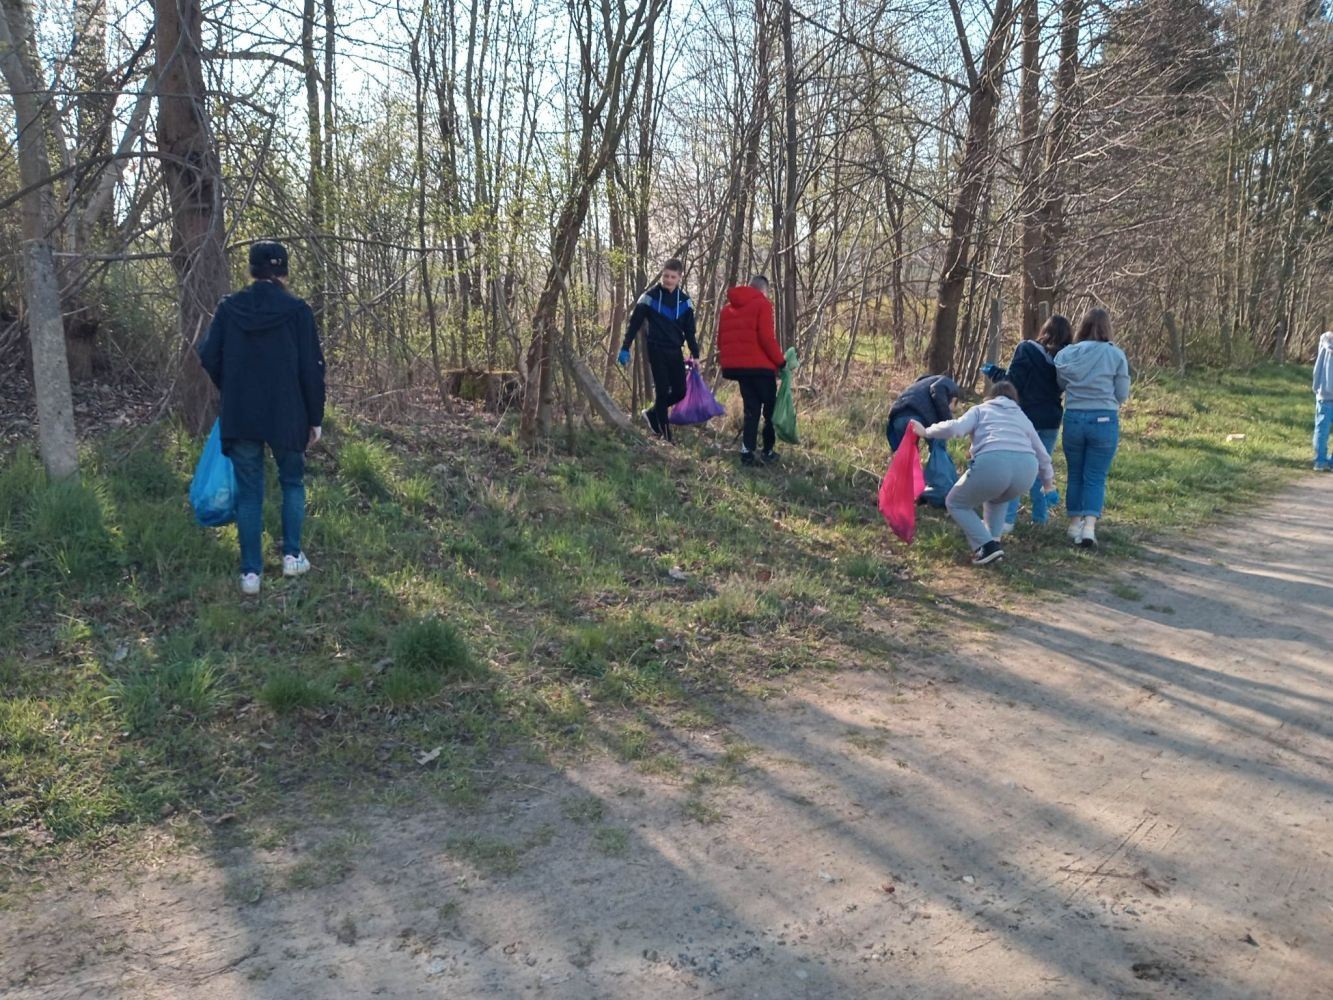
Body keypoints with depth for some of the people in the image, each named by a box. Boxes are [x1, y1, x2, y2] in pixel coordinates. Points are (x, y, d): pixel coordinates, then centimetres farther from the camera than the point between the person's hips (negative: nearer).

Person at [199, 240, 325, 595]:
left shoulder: (228, 307, -1)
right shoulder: (297, 310, -6)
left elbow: (209, 359, 2)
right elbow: (311, 368, -7)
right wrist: (315, 418, 2)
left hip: (239, 416, 1)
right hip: (286, 415, -1)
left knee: (248, 492, 7)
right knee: (292, 482, 19)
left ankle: (251, 572, 8)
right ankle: (292, 556, 16)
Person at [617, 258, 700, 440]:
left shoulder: (684, 300, 7)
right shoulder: (650, 296, -5)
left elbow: (689, 330, 12)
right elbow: (634, 323, -3)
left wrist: (695, 354, 7)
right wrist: (625, 349, -7)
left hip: (675, 352, 4)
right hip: (656, 350, -4)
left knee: (680, 391, 2)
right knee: (662, 391, -5)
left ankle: (652, 414, 25)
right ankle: (665, 435, 4)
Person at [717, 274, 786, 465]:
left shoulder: (728, 307, 16)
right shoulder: (762, 304, -4)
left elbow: (721, 339, 15)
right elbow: (767, 337, -14)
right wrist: (780, 360, -5)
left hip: (736, 366, 6)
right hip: (760, 366, -6)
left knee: (751, 409, 12)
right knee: (770, 408, 9)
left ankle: (747, 452, 1)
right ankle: (768, 452, 9)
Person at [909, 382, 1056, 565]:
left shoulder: (981, 410, 25)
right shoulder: (1023, 416, 35)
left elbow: (956, 427, 5)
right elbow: (1041, 452, 41)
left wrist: (927, 432, 19)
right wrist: (1047, 478, 58)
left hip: (992, 464, -4)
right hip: (1027, 468, 5)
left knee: (955, 503, 19)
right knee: (997, 498, 39)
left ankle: (986, 546, 1)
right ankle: (994, 540, 22)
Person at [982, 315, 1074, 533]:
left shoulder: (1026, 349, -10)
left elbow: (1012, 382, -13)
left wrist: (993, 372, 3)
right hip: (1050, 422, 4)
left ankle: (1007, 518, -6)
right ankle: (1041, 515, 19)